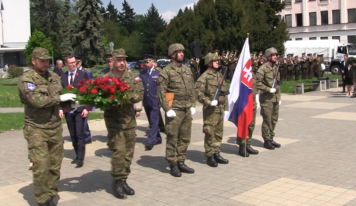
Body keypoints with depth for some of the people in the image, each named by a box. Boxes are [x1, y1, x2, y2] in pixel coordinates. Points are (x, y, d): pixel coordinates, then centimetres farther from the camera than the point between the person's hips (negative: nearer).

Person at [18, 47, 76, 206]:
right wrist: (60, 98, -15)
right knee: (41, 167, -6)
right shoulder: (26, 80, -10)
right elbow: (37, 101, -22)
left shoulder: (54, 77, 9)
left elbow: (61, 96, 14)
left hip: (55, 127, 6)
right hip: (36, 129, -6)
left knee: (55, 166, 11)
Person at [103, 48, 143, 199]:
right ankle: (117, 182, 2)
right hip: (113, 119, -3)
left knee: (128, 152, 8)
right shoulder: (105, 78, -2)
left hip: (129, 119, 3)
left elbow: (139, 95, -8)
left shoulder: (133, 77, 2)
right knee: (119, 150, -11)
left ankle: (123, 180, 21)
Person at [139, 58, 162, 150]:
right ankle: (158, 138, 28)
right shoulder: (142, 73, 10)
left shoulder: (158, 73, -2)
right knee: (152, 122, 14)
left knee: (154, 122, -8)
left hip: (155, 102, -5)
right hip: (146, 101, 5)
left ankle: (150, 142, -9)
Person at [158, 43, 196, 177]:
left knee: (185, 138, 11)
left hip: (187, 109, 6)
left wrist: (193, 105, 9)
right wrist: (167, 109, -15)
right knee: (172, 138, 0)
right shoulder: (166, 71, -6)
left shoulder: (187, 70, 13)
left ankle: (181, 162, 22)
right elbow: (161, 92, -10)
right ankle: (173, 165, 9)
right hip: (174, 109, -6)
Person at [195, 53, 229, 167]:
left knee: (219, 133, 12)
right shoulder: (204, 77, -9)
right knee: (210, 133, -2)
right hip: (210, 110, -7)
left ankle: (216, 153, 23)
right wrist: (209, 102, -22)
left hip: (220, 109, 7)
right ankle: (209, 156, 6)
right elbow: (199, 93, -14)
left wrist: (226, 107, 14)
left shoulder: (220, 76, 14)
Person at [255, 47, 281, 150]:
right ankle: (267, 140, 7)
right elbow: (257, 83, -17)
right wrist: (269, 89, -21)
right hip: (266, 99, -8)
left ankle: (271, 138, 23)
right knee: (267, 120, -2)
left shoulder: (275, 68, 14)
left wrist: (279, 97, 18)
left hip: (275, 99, 8)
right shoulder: (263, 69, -11)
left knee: (274, 120, 12)